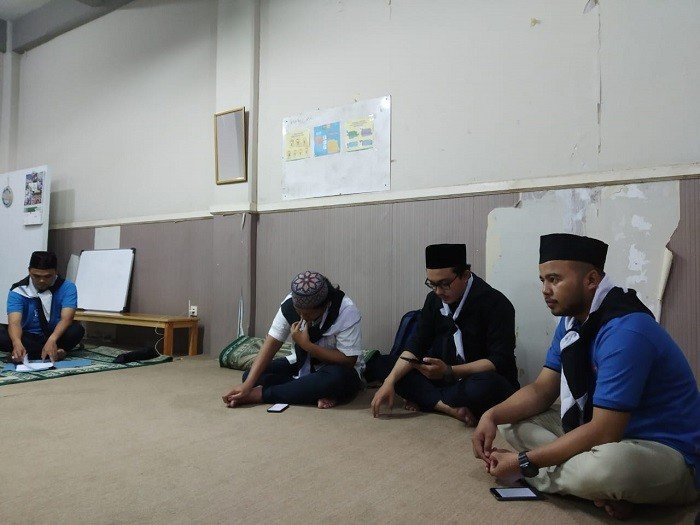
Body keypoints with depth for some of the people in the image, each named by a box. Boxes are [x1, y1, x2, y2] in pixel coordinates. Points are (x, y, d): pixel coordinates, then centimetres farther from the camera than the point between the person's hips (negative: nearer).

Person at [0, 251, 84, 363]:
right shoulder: (18, 290, -10)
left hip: (55, 336, -1)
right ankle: (55, 352, -26)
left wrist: (52, 340, -42)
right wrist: (17, 343, -46)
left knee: (77, 329, -31)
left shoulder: (67, 288, -10)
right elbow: (14, 322, -24)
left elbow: (66, 318, -23)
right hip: (28, 337, 1)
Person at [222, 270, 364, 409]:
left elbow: (349, 361, -24)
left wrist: (307, 345, -30)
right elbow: (271, 344, -17)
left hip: (338, 369, -4)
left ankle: (260, 394, -27)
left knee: (336, 378, -40)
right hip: (302, 364, 5)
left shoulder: (347, 311, -26)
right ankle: (320, 394, -22)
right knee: (249, 375, -13)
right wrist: (247, 385, -28)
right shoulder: (290, 305, -15)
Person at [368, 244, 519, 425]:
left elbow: (500, 361, -22)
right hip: (444, 376, 6)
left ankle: (425, 400, -13)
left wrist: (449, 372, -31)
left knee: (487, 385, -42)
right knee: (379, 364, -6)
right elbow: (416, 345, -3)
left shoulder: (495, 303, -18)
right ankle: (449, 407, -19)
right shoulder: (435, 299, 0)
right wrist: (389, 382, -16)